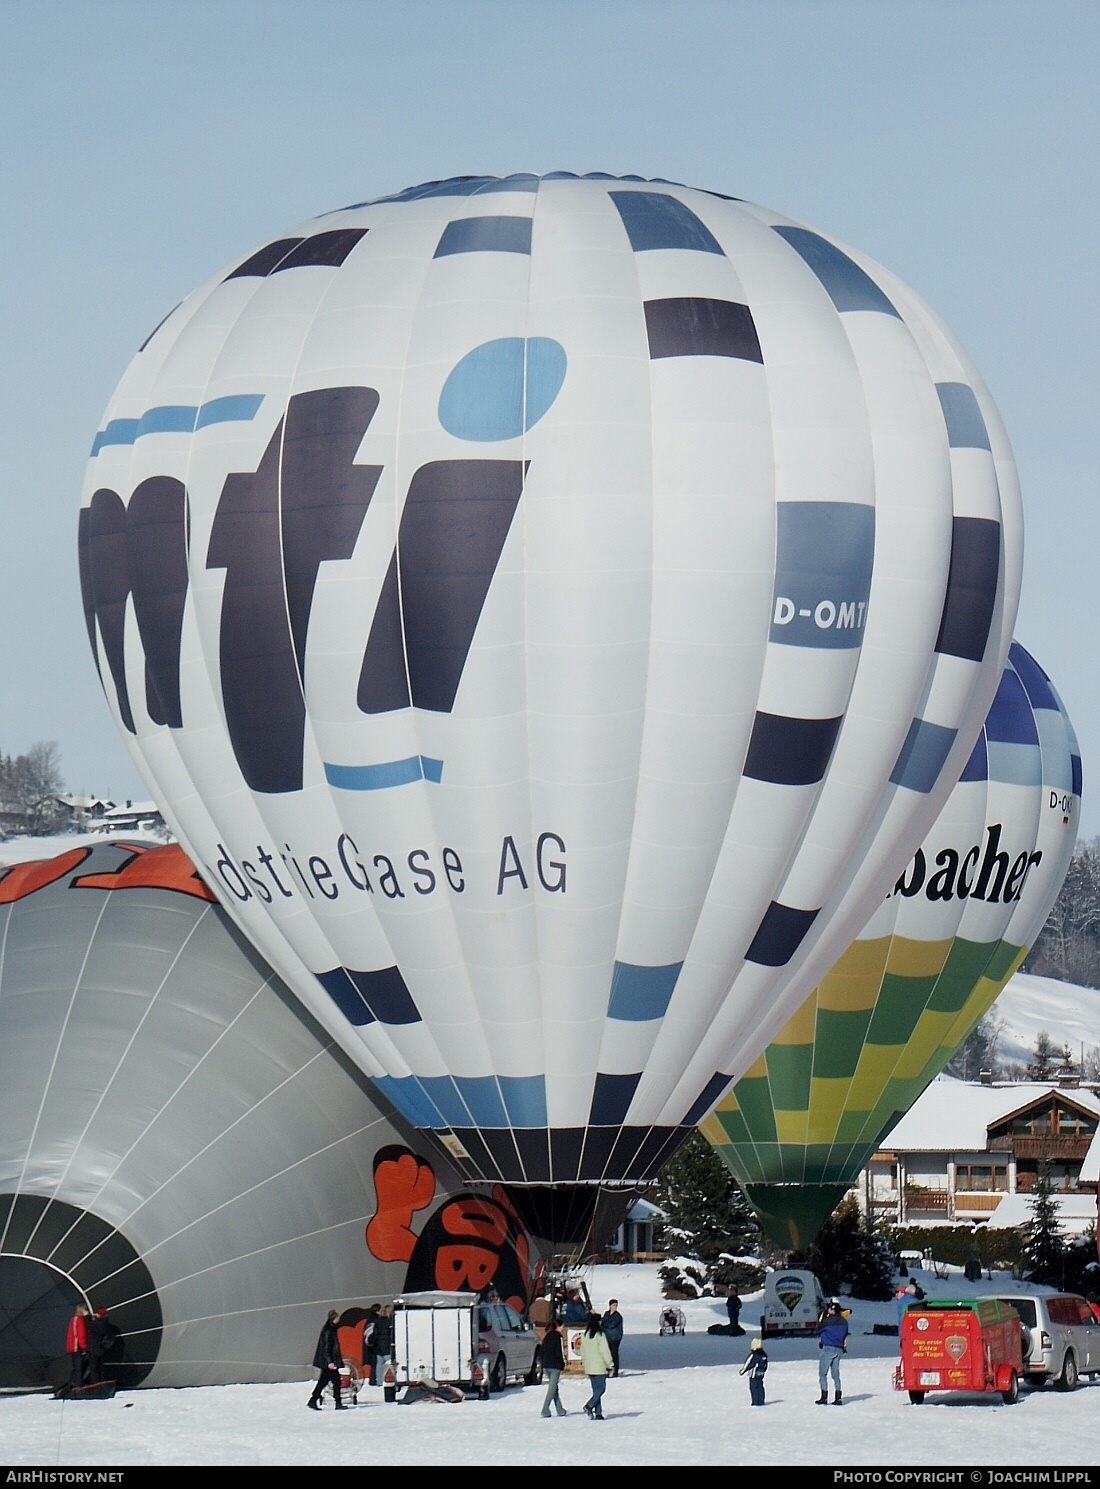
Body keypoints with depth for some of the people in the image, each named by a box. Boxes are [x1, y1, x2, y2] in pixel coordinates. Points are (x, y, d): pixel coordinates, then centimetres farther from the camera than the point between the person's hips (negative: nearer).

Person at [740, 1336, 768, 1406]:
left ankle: (755, 1402, -2)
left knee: (753, 1388, -1)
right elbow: (765, 1365, 15)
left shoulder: (753, 1355, -17)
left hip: (753, 1374, -7)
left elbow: (747, 1364, -10)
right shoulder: (764, 1355, 5)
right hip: (761, 1374, 7)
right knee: (760, 1387, 13)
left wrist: (742, 1371, 2)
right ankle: (761, 1401, 15)